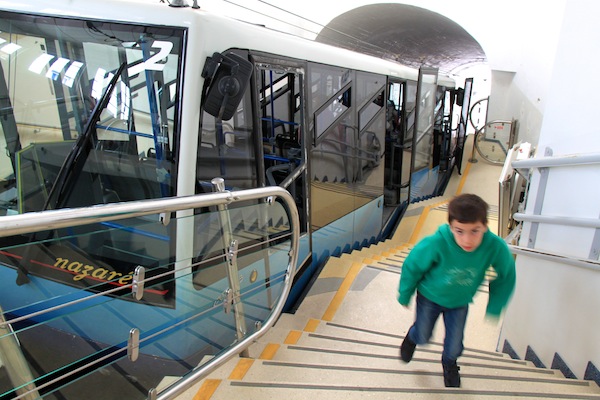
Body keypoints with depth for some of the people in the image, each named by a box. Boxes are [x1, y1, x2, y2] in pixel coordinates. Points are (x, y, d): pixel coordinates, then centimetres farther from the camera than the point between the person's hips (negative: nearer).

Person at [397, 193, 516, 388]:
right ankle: (412, 337, 58)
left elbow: (506, 275, -10)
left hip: (460, 302, 2)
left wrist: (494, 307, -2)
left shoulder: (496, 247, -33)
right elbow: (412, 266, -21)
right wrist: (404, 295, -6)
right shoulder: (436, 244, -40)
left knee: (455, 344, 17)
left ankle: (449, 363, 54)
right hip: (429, 296, -2)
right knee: (423, 337, 19)